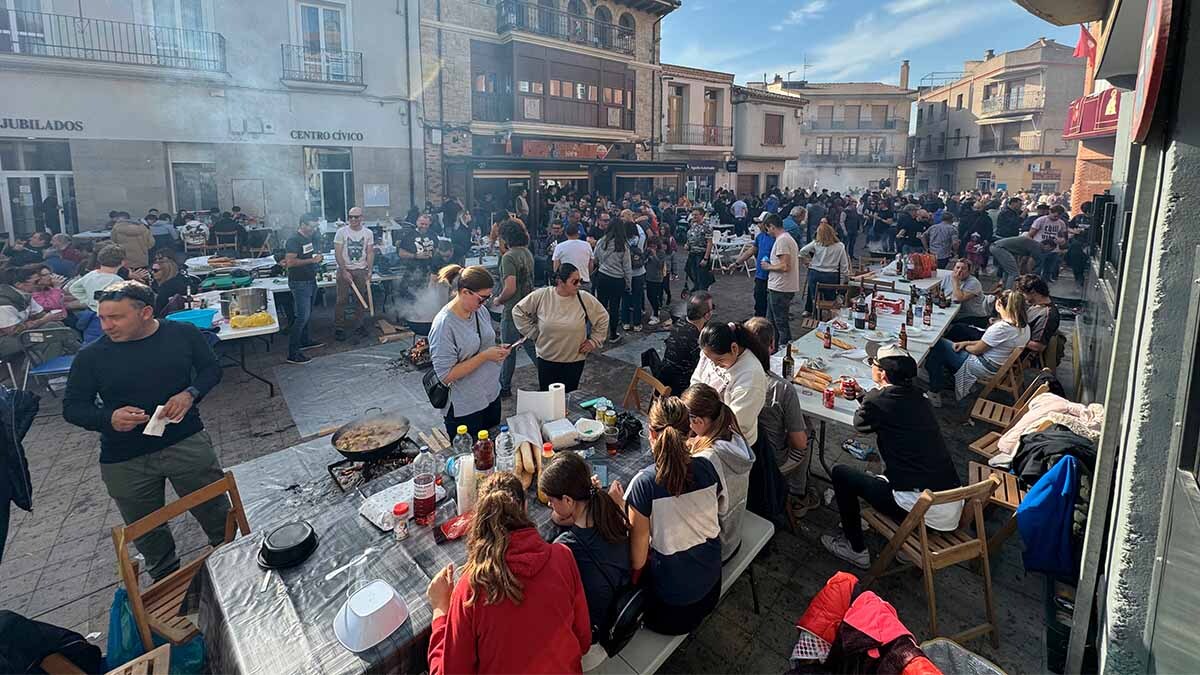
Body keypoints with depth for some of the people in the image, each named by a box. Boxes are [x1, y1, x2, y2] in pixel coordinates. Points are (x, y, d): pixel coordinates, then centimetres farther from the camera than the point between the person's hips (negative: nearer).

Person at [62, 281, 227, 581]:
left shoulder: (183, 334, -5)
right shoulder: (90, 356, -5)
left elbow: (211, 369, 7)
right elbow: (72, 407, 1)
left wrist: (190, 394, -14)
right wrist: (109, 418, -20)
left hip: (188, 444, -1)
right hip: (124, 462, 1)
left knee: (216, 514, 10)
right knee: (147, 532, 18)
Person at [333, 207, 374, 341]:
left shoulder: (368, 233, 4)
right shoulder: (342, 232, -4)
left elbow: (370, 253, 5)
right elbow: (338, 253, -6)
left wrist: (369, 271, -4)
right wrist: (344, 271, -12)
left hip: (361, 270, 2)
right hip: (344, 269, -2)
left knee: (361, 299, 7)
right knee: (342, 300, -1)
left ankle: (359, 324, 21)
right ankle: (339, 328, 6)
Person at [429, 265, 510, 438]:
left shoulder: (481, 310, -1)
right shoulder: (444, 324, -22)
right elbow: (446, 375, -23)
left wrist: (497, 350, -6)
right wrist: (485, 356, -25)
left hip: (492, 396, 7)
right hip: (465, 410, -7)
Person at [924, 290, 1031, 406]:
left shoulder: (1001, 328, -29)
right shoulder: (1024, 326, -1)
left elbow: (976, 350, -16)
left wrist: (964, 346, 5)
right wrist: (967, 342, 5)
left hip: (985, 369, -9)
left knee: (938, 345, 0)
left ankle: (934, 394, 7)